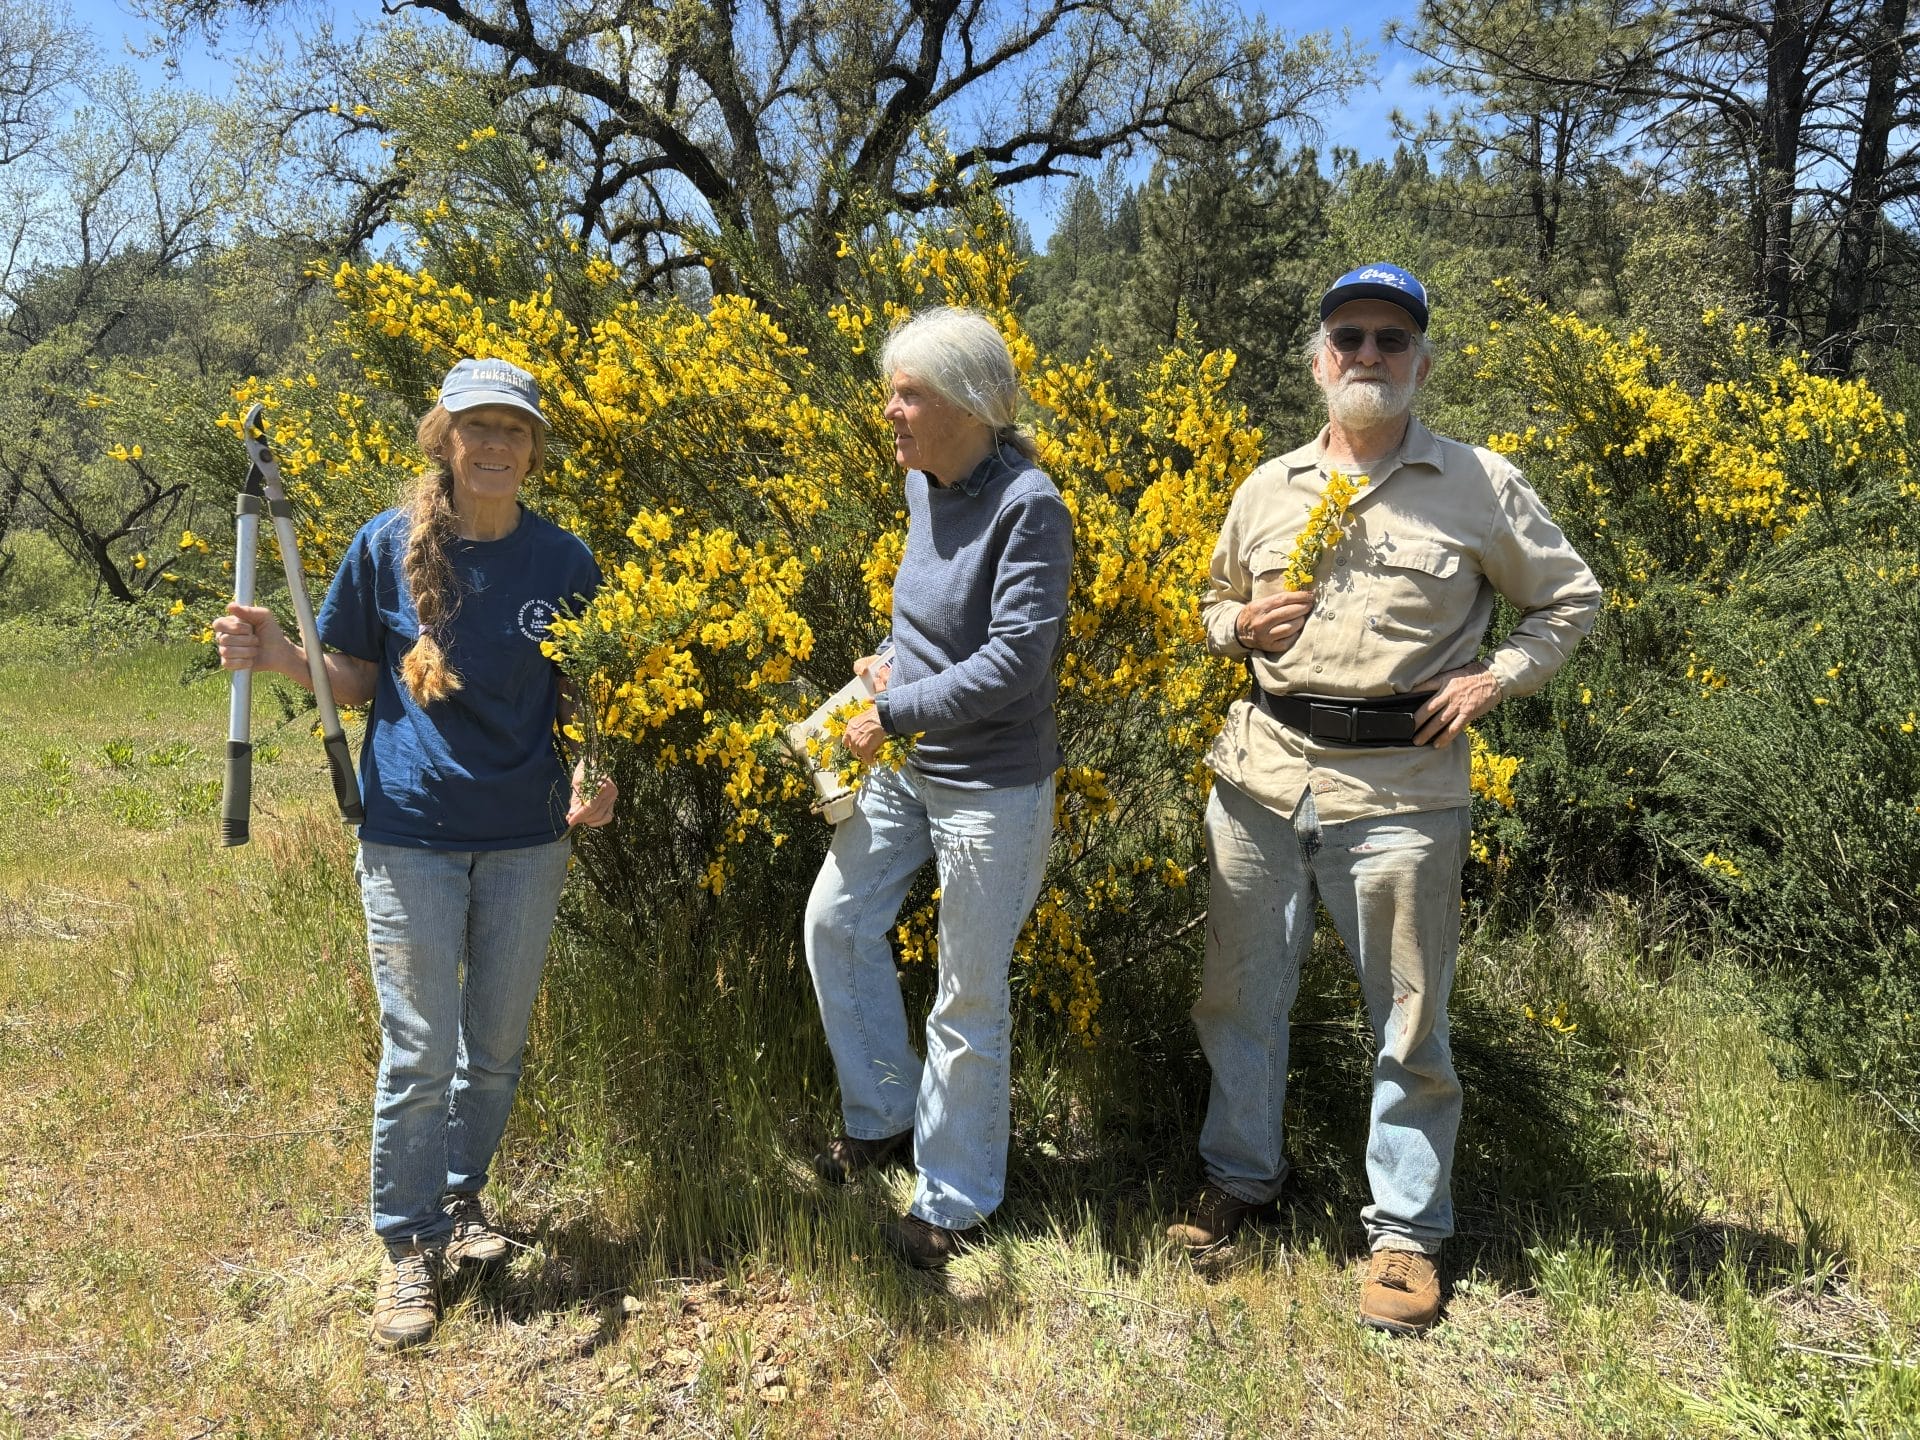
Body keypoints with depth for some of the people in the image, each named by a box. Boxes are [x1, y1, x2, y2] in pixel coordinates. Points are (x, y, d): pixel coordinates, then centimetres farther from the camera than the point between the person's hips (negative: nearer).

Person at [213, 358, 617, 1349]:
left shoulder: (561, 562, -1)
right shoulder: (386, 547, -4)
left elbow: (580, 695, 7)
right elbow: (355, 682, 4)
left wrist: (596, 773, -11)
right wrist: (276, 656, -15)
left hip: (528, 838, 2)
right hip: (410, 834, -2)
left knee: (497, 1042, 14)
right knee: (418, 1051, 1)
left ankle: (461, 1199, 37)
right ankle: (407, 1245, 22)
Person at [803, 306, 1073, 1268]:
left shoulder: (1027, 507, -22)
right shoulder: (923, 485, 3)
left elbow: (1015, 661, -26)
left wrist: (895, 712, -18)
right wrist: (893, 664, 1)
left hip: (992, 786, -8)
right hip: (905, 765, 8)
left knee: (969, 999, 6)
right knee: (835, 919, 13)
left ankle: (953, 1201, 26)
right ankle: (884, 1116, 34)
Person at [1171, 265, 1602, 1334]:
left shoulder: (1481, 485, 1)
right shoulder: (1268, 488, 11)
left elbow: (1572, 599, 10)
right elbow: (1219, 603, 25)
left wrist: (1498, 676, -6)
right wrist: (1242, 627, 1)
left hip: (1402, 793, -3)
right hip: (1261, 775, 4)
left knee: (1409, 1024, 6)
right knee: (1239, 997, 13)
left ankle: (1409, 1229, 26)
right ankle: (1242, 1176, 35)